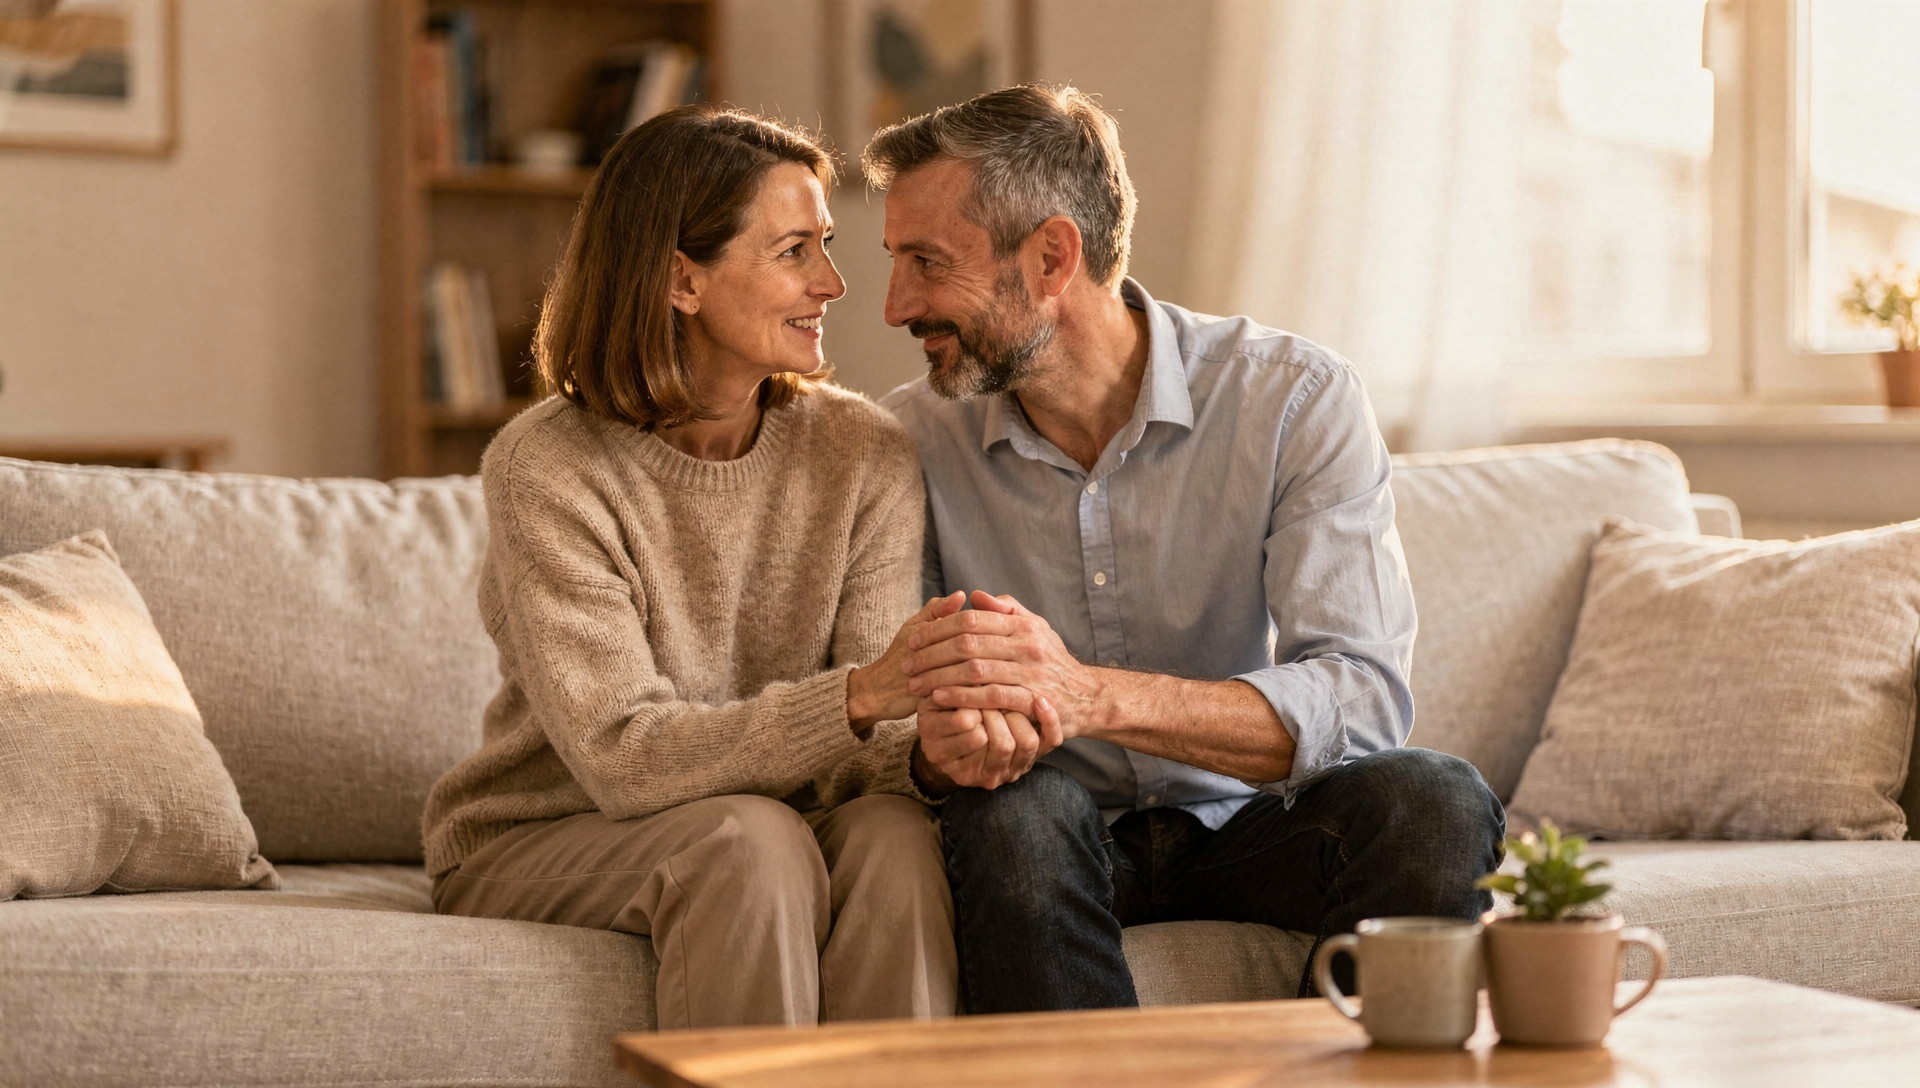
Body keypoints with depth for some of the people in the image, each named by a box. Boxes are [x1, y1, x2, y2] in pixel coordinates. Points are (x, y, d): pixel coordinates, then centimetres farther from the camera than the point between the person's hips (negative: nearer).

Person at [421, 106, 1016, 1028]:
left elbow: (874, 747, -9)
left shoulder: (863, 455, -5)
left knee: (893, 831, -29)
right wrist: (863, 692, -36)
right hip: (534, 848, -3)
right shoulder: (544, 469, -17)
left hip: (751, 848, 3)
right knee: (749, 835, -33)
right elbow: (623, 759, -24)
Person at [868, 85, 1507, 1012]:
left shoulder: (1295, 400, -11)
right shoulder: (911, 439, -3)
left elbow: (1364, 698, -22)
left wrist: (1094, 696, -37)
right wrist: (942, 747, -30)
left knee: (1433, 804, -30)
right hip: (1062, 840, 0)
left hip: (1255, 826, 0)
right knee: (1012, 811, -34)